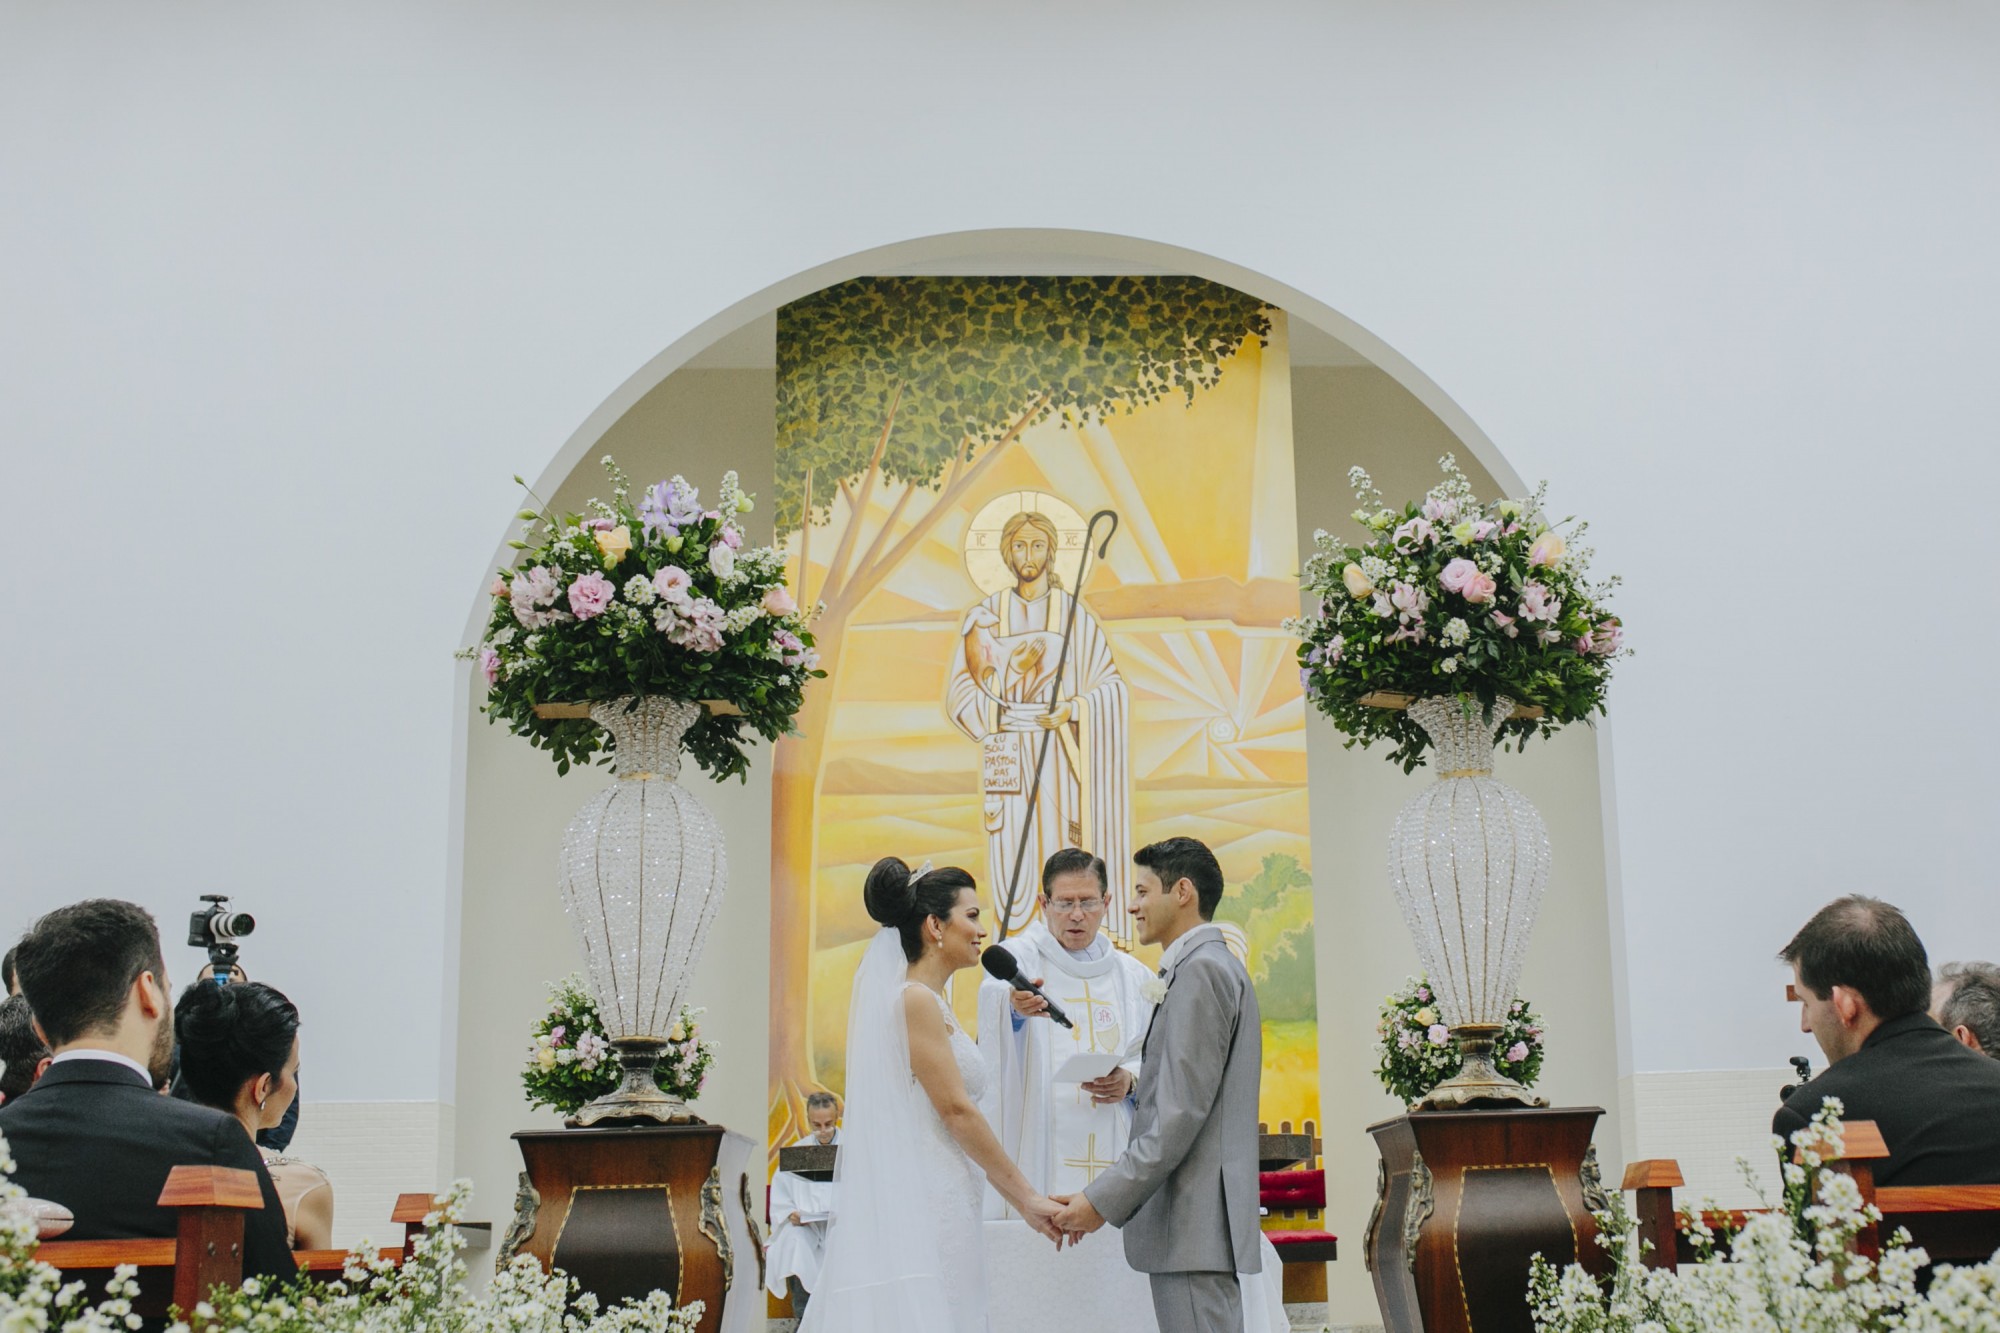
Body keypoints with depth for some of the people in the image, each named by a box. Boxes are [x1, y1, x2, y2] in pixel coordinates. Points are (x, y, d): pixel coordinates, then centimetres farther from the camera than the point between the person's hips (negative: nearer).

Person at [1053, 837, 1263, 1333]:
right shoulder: (1218, 965, 20)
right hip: (1199, 1224, 10)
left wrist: (1102, 1200, -18)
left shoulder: (1200, 969, -12)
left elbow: (1183, 1114, -19)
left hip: (1194, 1224, -10)